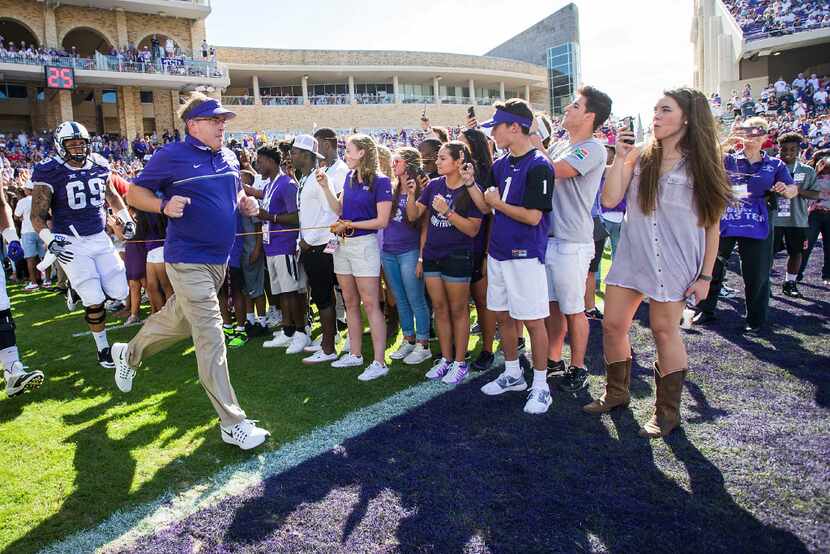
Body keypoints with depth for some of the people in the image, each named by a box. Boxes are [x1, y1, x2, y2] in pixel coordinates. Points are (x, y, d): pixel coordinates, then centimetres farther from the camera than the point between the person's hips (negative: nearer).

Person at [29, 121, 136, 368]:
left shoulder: (99, 166, 4)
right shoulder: (50, 173, -10)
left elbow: (112, 195, 23)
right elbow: (37, 216, -9)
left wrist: (127, 219, 13)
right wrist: (50, 241, -24)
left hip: (99, 238, 5)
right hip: (70, 243, -5)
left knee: (119, 292, 0)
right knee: (95, 301, -7)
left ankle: (80, 289, 31)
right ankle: (102, 347, 13)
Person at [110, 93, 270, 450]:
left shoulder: (229, 158, 10)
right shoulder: (171, 156, -9)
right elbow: (135, 193, -2)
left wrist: (247, 204, 3)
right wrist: (164, 205, -22)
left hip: (219, 259, 8)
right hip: (188, 260, -8)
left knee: (179, 320, 24)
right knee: (210, 337, -10)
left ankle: (129, 353, 53)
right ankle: (232, 423, -4)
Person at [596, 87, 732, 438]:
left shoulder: (701, 165, -1)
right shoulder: (639, 157, 5)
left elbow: (711, 226, 1)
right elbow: (609, 200, -5)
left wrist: (705, 276, -3)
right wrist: (620, 156, -8)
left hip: (674, 263, -3)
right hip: (631, 257, 3)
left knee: (664, 331, 3)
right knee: (612, 325, 6)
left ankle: (667, 411, 21)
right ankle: (617, 393, 29)